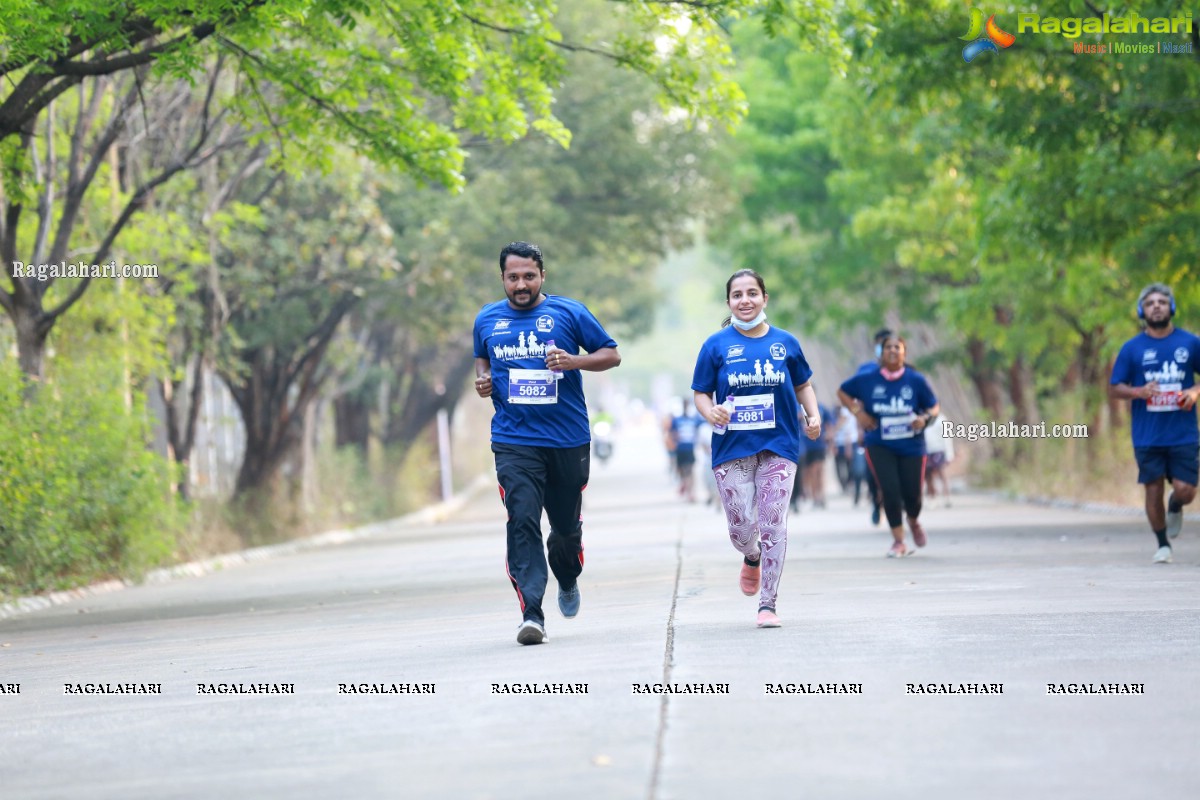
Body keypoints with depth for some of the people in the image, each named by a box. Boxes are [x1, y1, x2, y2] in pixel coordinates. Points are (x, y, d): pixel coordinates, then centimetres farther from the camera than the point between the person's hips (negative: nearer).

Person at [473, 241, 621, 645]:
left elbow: (611, 355, 4)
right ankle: (532, 614, -20)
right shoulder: (487, 319, 8)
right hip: (514, 441, 0)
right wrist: (482, 380, 3)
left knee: (567, 525, 11)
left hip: (569, 440, 0)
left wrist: (573, 361, -14)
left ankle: (567, 581, 44)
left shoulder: (568, 312, 0)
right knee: (522, 521, -16)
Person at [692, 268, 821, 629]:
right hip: (732, 449, 0)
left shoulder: (785, 342, 5)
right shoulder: (717, 345, 0)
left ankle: (768, 604, 2)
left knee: (773, 525, -6)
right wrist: (711, 412, -19)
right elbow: (701, 393, 2)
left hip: (778, 446, 0)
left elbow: (803, 385, 17)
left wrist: (813, 415, 0)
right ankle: (752, 558, 37)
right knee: (741, 528, 0)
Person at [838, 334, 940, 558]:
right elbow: (842, 392, 12)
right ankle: (898, 542, 1)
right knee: (890, 491, -12)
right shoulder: (867, 380, -3)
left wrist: (925, 418, -18)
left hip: (911, 445, 0)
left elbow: (934, 407, 5)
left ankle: (913, 522, 38)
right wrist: (858, 412, -3)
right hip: (879, 445, 0)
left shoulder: (916, 380, -3)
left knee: (911, 493, 1)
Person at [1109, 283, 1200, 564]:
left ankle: (1175, 508, 29)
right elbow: (1114, 389, 5)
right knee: (1153, 490, 1)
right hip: (1147, 435, 0)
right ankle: (1163, 545, 20)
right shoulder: (1132, 348, 3)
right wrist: (1139, 392, -14)